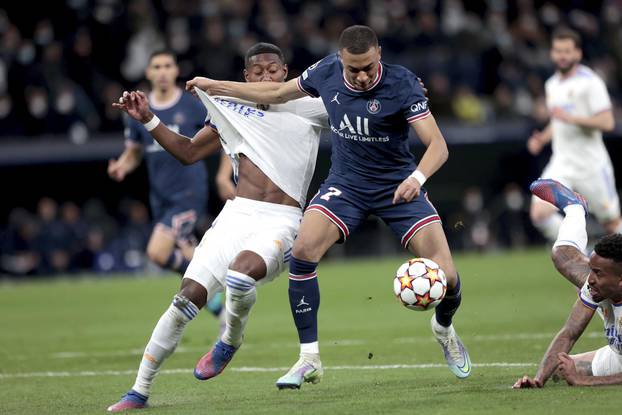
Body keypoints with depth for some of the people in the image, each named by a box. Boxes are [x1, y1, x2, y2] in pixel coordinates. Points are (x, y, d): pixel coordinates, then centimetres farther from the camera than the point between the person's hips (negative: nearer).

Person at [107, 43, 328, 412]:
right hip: (237, 215, 3)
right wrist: (149, 119, 15)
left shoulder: (311, 108, 7)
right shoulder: (233, 110, 15)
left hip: (281, 222, -3)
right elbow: (189, 152, 24)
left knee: (241, 271, -34)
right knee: (189, 296, -12)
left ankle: (230, 342, -2)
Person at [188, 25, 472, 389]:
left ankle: (444, 328, 27)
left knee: (445, 276, -12)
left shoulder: (402, 84, -21)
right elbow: (279, 93, 11)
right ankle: (310, 359, -11)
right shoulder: (327, 72, -9)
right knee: (303, 250, -23)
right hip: (345, 184, 3)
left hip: (398, 185, -3)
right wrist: (217, 86, 13)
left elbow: (438, 145, -26)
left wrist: (417, 178, -47)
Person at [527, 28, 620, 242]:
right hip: (561, 166, 6)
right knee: (540, 213, -15)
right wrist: (543, 138, 9)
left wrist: (571, 118, -25)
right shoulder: (552, 84, 13)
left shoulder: (590, 82, -9)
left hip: (591, 166, -6)